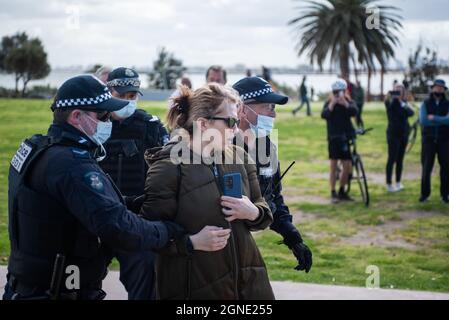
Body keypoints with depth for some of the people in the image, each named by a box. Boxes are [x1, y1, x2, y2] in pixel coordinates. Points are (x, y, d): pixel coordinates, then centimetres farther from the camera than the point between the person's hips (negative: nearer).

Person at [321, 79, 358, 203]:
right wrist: (332, 104, -28)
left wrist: (344, 103, -29)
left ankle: (342, 191, 18)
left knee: (347, 166, 2)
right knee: (333, 166, -1)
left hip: (345, 138, 2)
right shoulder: (329, 103, 0)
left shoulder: (349, 102, 4)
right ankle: (333, 193, 7)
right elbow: (324, 115, -18)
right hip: (333, 138, -2)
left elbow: (354, 112, -18)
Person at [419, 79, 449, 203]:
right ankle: (424, 193, 7)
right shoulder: (425, 104, 7)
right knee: (426, 167, -2)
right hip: (429, 140, 0)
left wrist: (433, 118, -15)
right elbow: (423, 120, -10)